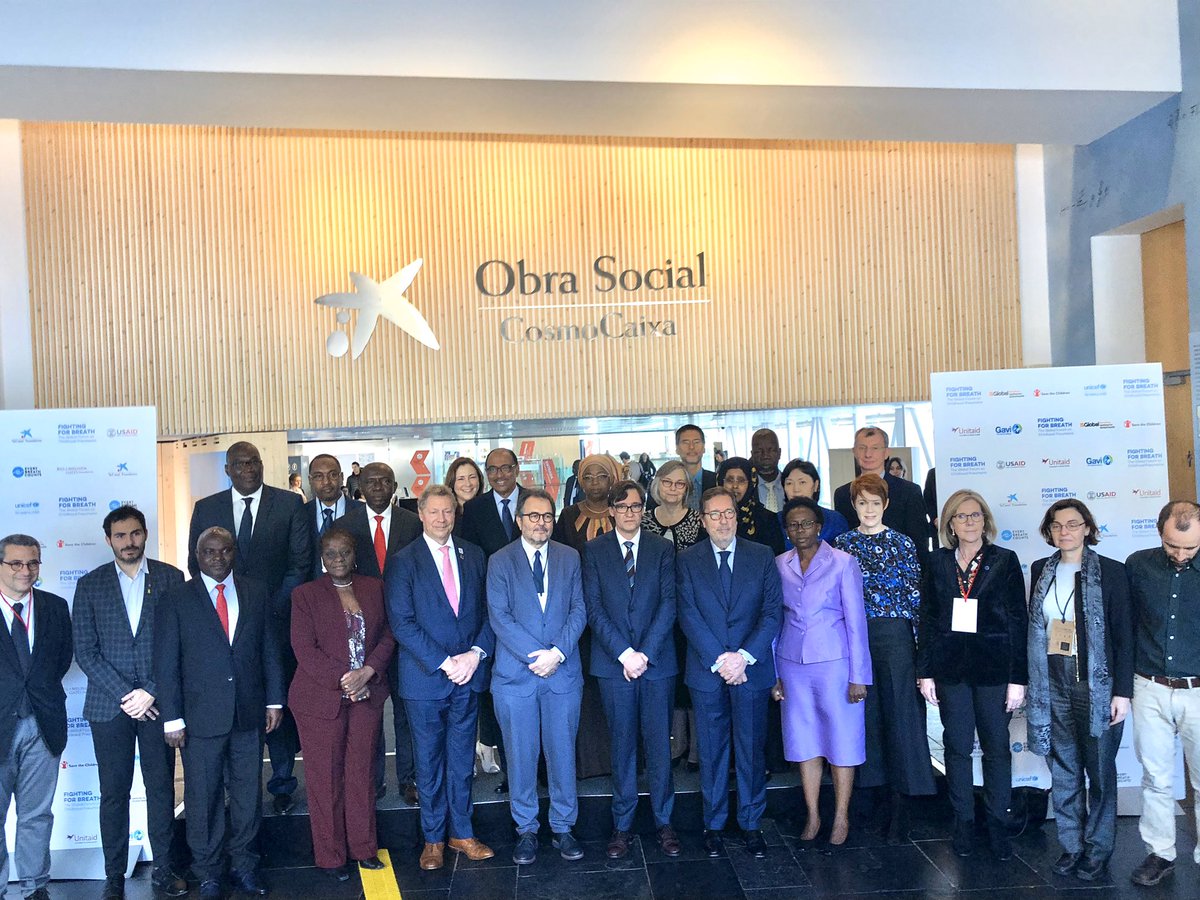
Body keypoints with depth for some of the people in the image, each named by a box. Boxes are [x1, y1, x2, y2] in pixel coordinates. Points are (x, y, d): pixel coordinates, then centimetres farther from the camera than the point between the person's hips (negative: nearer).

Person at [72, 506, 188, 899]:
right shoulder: (90, 585, 3)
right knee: (114, 793, 7)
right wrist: (125, 695, -9)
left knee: (162, 788, 7)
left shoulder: (171, 578, 1)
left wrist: (151, 692, -9)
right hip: (109, 704, 0)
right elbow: (85, 651, -1)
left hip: (157, 701, 0)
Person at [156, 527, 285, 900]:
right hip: (201, 715, -2)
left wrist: (274, 700, 6)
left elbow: (270, 650, 9)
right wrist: (172, 718, -6)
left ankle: (243, 865, 28)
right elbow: (166, 664, -3)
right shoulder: (177, 600, -3)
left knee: (248, 792, 12)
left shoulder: (256, 595, 5)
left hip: (249, 713, 3)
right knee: (203, 797, 7)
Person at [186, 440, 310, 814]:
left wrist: (273, 609, -8)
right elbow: (197, 566, 10)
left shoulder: (289, 504, 1)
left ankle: (282, 784, 17)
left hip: (277, 621, -1)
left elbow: (301, 563, 0)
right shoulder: (205, 509, 8)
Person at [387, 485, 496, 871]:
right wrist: (444, 662, -15)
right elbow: (402, 622, -11)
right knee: (429, 762, 9)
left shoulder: (473, 555, 7)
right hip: (425, 677, -3)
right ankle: (433, 837, 24)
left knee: (462, 759, 12)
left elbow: (488, 611, 6)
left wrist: (476, 653, -9)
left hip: (468, 673, 3)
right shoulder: (404, 561, -5)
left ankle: (461, 832, 26)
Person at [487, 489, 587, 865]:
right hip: (515, 674, -1)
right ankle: (526, 830, 23)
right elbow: (499, 616, -8)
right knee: (521, 755, 7)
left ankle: (563, 827, 24)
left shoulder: (570, 558, 7)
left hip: (563, 673, 2)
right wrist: (536, 656, -15)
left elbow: (578, 610, 2)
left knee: (562, 752, 9)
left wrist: (557, 653, -12)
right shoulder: (500, 561, 0)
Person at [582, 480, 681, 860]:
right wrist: (624, 653, -12)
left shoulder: (662, 549, 5)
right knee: (622, 744, 7)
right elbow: (593, 607, -3)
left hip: (657, 660, 0)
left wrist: (645, 652, -11)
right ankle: (622, 825, 18)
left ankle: (663, 822, 18)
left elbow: (668, 603, -2)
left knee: (659, 743, 5)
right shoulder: (594, 550, 3)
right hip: (613, 663, 0)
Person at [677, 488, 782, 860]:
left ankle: (751, 824, 23)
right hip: (706, 672, 0)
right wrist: (718, 660, -14)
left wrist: (745, 656, -13)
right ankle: (713, 825, 22)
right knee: (712, 751, 9)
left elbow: (773, 611, -2)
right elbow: (688, 615, -5)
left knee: (752, 750, 8)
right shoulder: (687, 561, 2)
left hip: (752, 669, 1)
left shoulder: (762, 557, 4)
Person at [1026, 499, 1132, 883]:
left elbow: (1124, 634, -5)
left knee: (1100, 770, 5)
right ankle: (1071, 846, 23)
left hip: (1097, 684, -3)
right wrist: (1031, 682, 7)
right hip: (1053, 683, 3)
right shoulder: (1041, 571, 7)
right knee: (1063, 769, 10)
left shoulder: (1110, 572, -4)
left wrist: (1122, 691, -9)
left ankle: (1098, 851, 19)